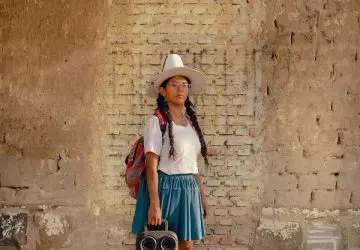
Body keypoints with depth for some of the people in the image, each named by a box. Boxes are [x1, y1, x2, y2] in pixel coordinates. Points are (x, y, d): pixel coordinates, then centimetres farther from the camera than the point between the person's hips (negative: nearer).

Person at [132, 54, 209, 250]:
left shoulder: (191, 121, 10)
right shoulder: (157, 122, -10)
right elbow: (151, 166, -15)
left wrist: (202, 195, 15)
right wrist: (154, 204, -21)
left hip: (188, 190, 6)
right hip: (164, 188, -6)